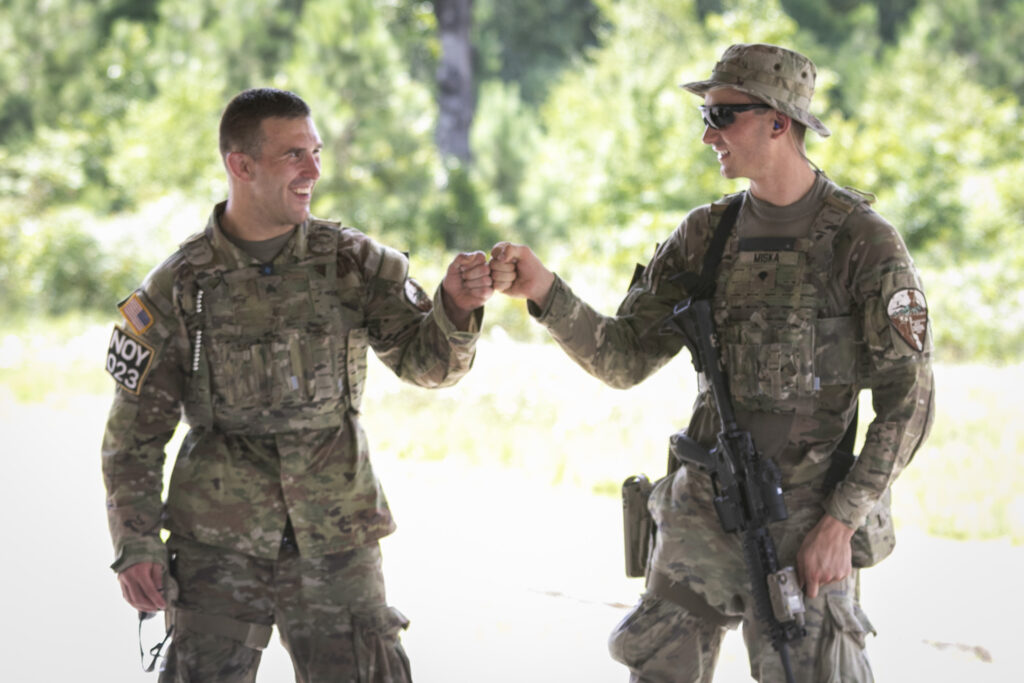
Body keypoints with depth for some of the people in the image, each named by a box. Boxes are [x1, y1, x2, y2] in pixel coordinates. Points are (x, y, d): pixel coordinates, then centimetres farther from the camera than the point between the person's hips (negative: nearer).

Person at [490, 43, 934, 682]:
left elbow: (907, 400, -9)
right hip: (700, 511, 5)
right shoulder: (707, 234, 7)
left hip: (802, 522, -5)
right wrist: (545, 291, -11)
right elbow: (624, 359, 5)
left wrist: (841, 521, -14)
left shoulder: (864, 241, -8)